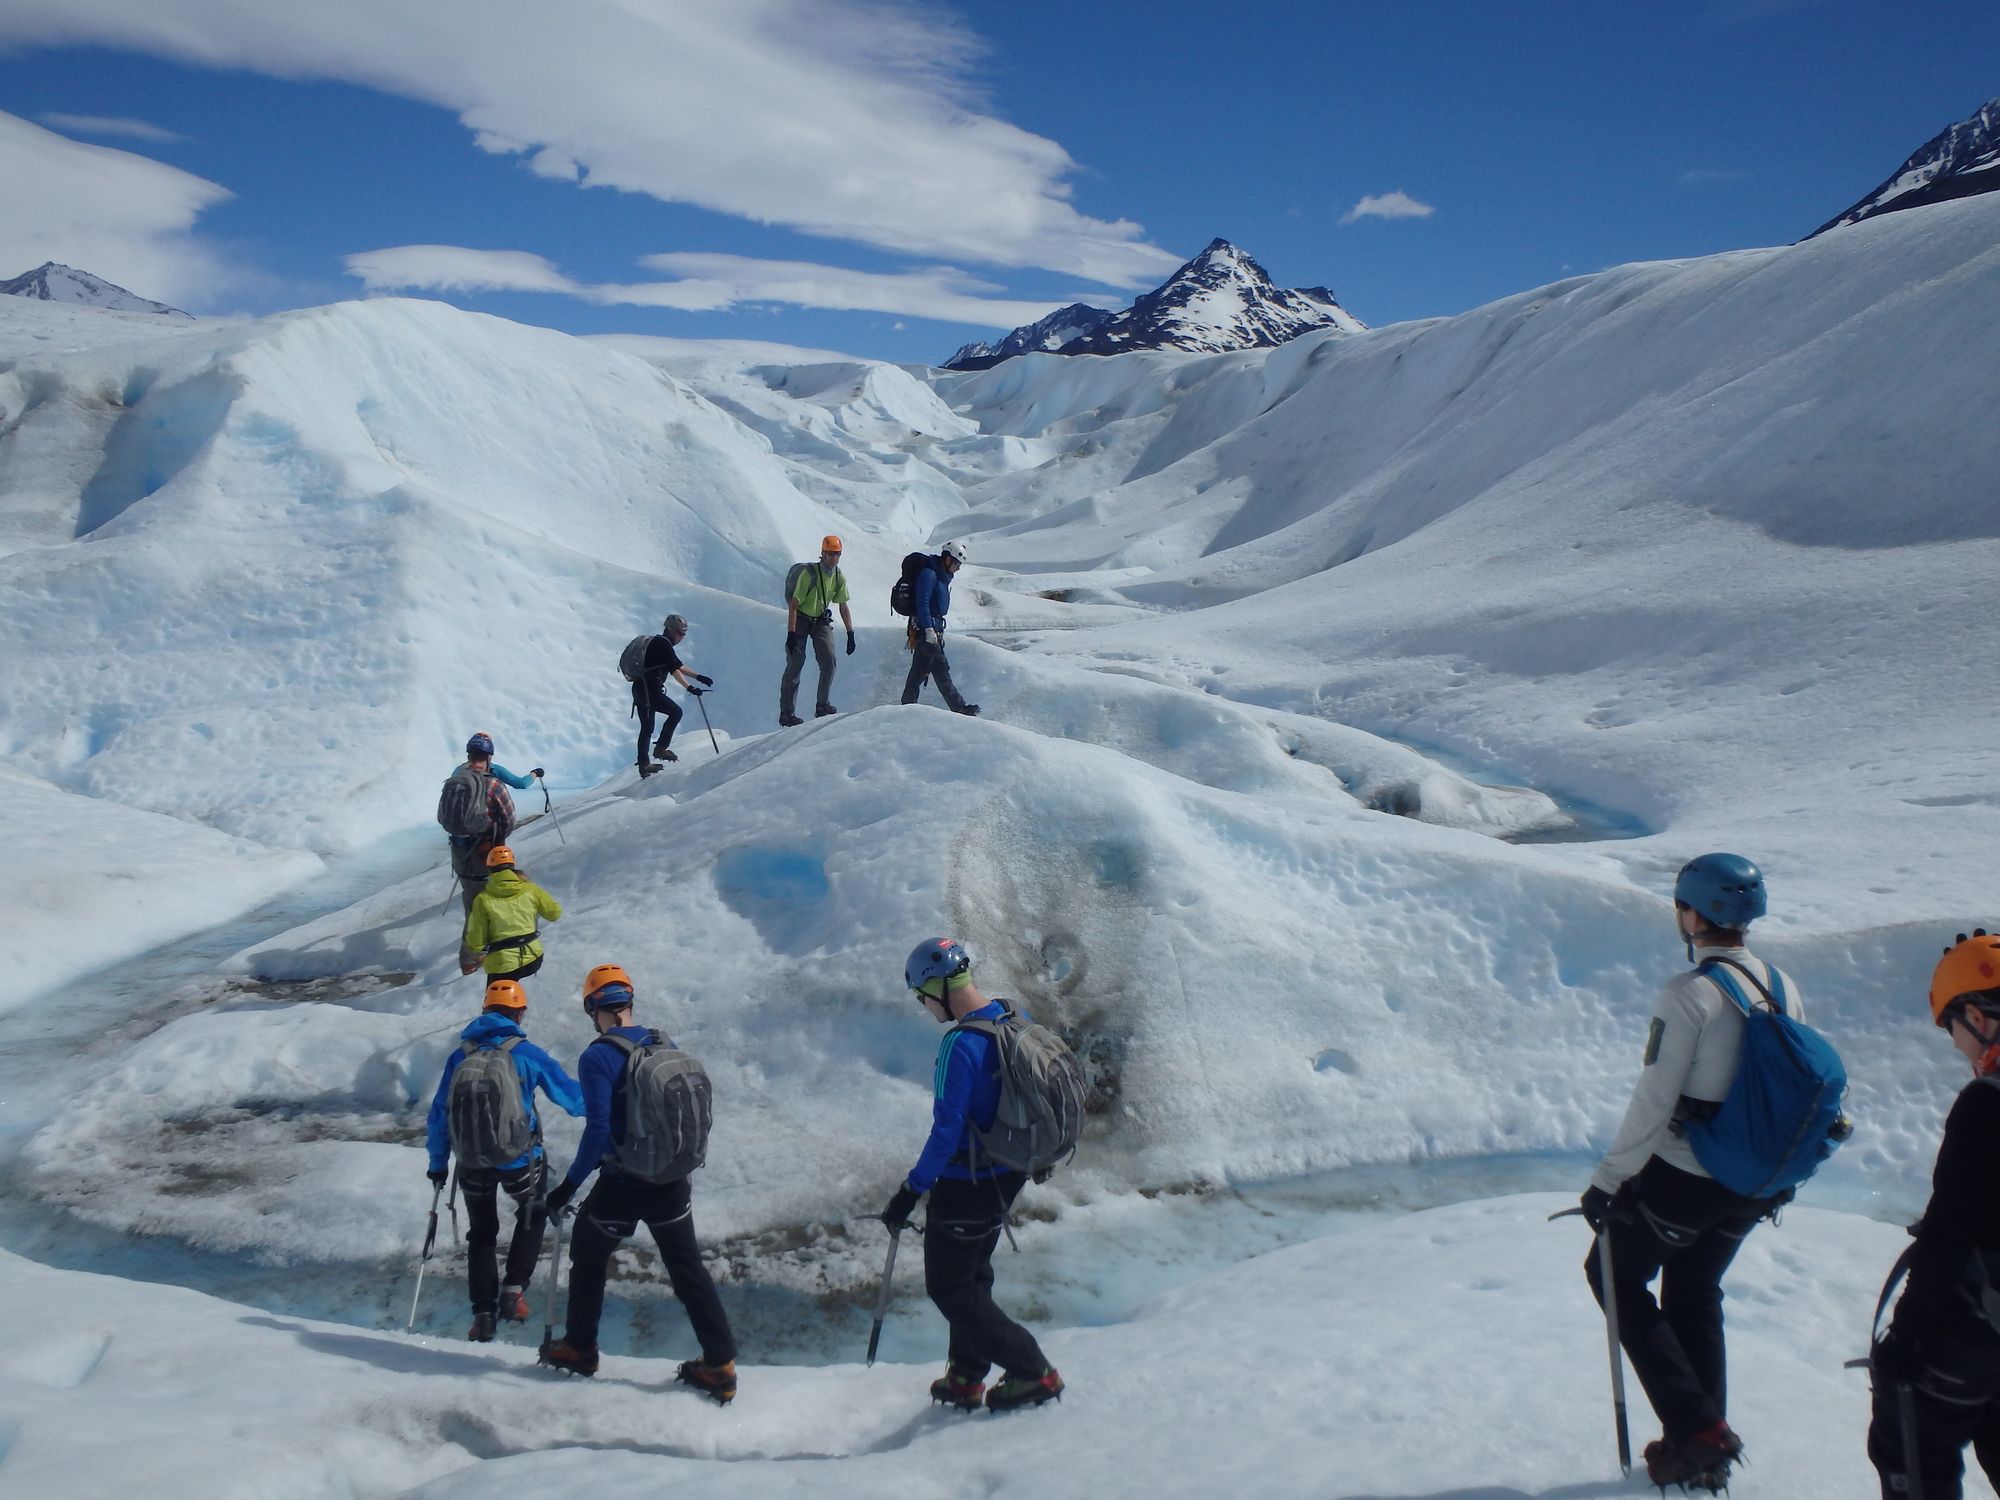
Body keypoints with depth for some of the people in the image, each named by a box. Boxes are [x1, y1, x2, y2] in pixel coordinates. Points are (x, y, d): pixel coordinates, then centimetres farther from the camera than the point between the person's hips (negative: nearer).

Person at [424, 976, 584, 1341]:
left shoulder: (460, 1056, 1)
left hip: (472, 1163, 2)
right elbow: (571, 1095, 0)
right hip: (520, 1160, -2)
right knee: (532, 1215, 25)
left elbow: (440, 1113, 5)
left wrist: (437, 1163, 15)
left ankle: (483, 1313, 14)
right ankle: (514, 1290, 11)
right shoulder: (526, 1053, -7)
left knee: (481, 1234, 20)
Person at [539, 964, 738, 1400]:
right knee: (688, 1267, 13)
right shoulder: (665, 1045, 2)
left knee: (588, 1261, 20)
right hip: (672, 1182, 5)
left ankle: (579, 1348, 33)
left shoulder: (597, 1057, -15)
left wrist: (570, 1185, -12)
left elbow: (598, 1129, -21)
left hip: (621, 1186, -5)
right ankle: (720, 1364, 11)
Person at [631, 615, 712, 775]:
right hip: (648, 690, -10)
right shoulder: (663, 643, -10)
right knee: (676, 712, -4)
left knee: (646, 728, 12)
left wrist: (689, 687, 15)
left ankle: (643, 765, 15)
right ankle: (661, 747, -3)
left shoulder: (660, 644, 20)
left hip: (640, 689, 10)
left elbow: (673, 669, 21)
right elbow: (677, 666, -20)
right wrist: (698, 677, -21)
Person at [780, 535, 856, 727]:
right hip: (801, 619, -4)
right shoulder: (809, 573, -21)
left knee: (829, 660, -14)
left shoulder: (839, 577, -4)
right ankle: (786, 713, -1)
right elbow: (793, 605, -21)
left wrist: (850, 634, 2)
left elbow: (843, 606, 6)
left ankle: (822, 707, -6)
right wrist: (791, 634, -26)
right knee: (795, 665, -7)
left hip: (821, 621, 5)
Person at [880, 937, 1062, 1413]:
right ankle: (967, 1377, 34)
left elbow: (947, 1130, -26)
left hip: (966, 1185, -9)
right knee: (973, 1275, 24)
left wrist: (910, 1192, -18)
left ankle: (1032, 1372, 9)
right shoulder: (1019, 1022, -1)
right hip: (1009, 1175, 9)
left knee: (949, 1288, 8)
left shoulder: (960, 1045, -27)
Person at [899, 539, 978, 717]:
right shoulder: (928, 574, -14)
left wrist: (939, 630, 24)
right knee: (941, 670, -7)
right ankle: (958, 708, -6)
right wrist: (929, 629, -24)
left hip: (933, 628, 10)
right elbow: (922, 603, -21)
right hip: (925, 629, -10)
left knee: (920, 669, 11)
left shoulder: (943, 576, 17)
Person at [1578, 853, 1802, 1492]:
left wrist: (1607, 1180, -10)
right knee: (1695, 1294, 23)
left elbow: (1653, 1102, -20)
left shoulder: (1690, 993, -21)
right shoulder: (1783, 987, 1)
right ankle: (1705, 1452, 27)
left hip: (1682, 1177, -7)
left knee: (1615, 1273, 14)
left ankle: (1694, 1425, 7)